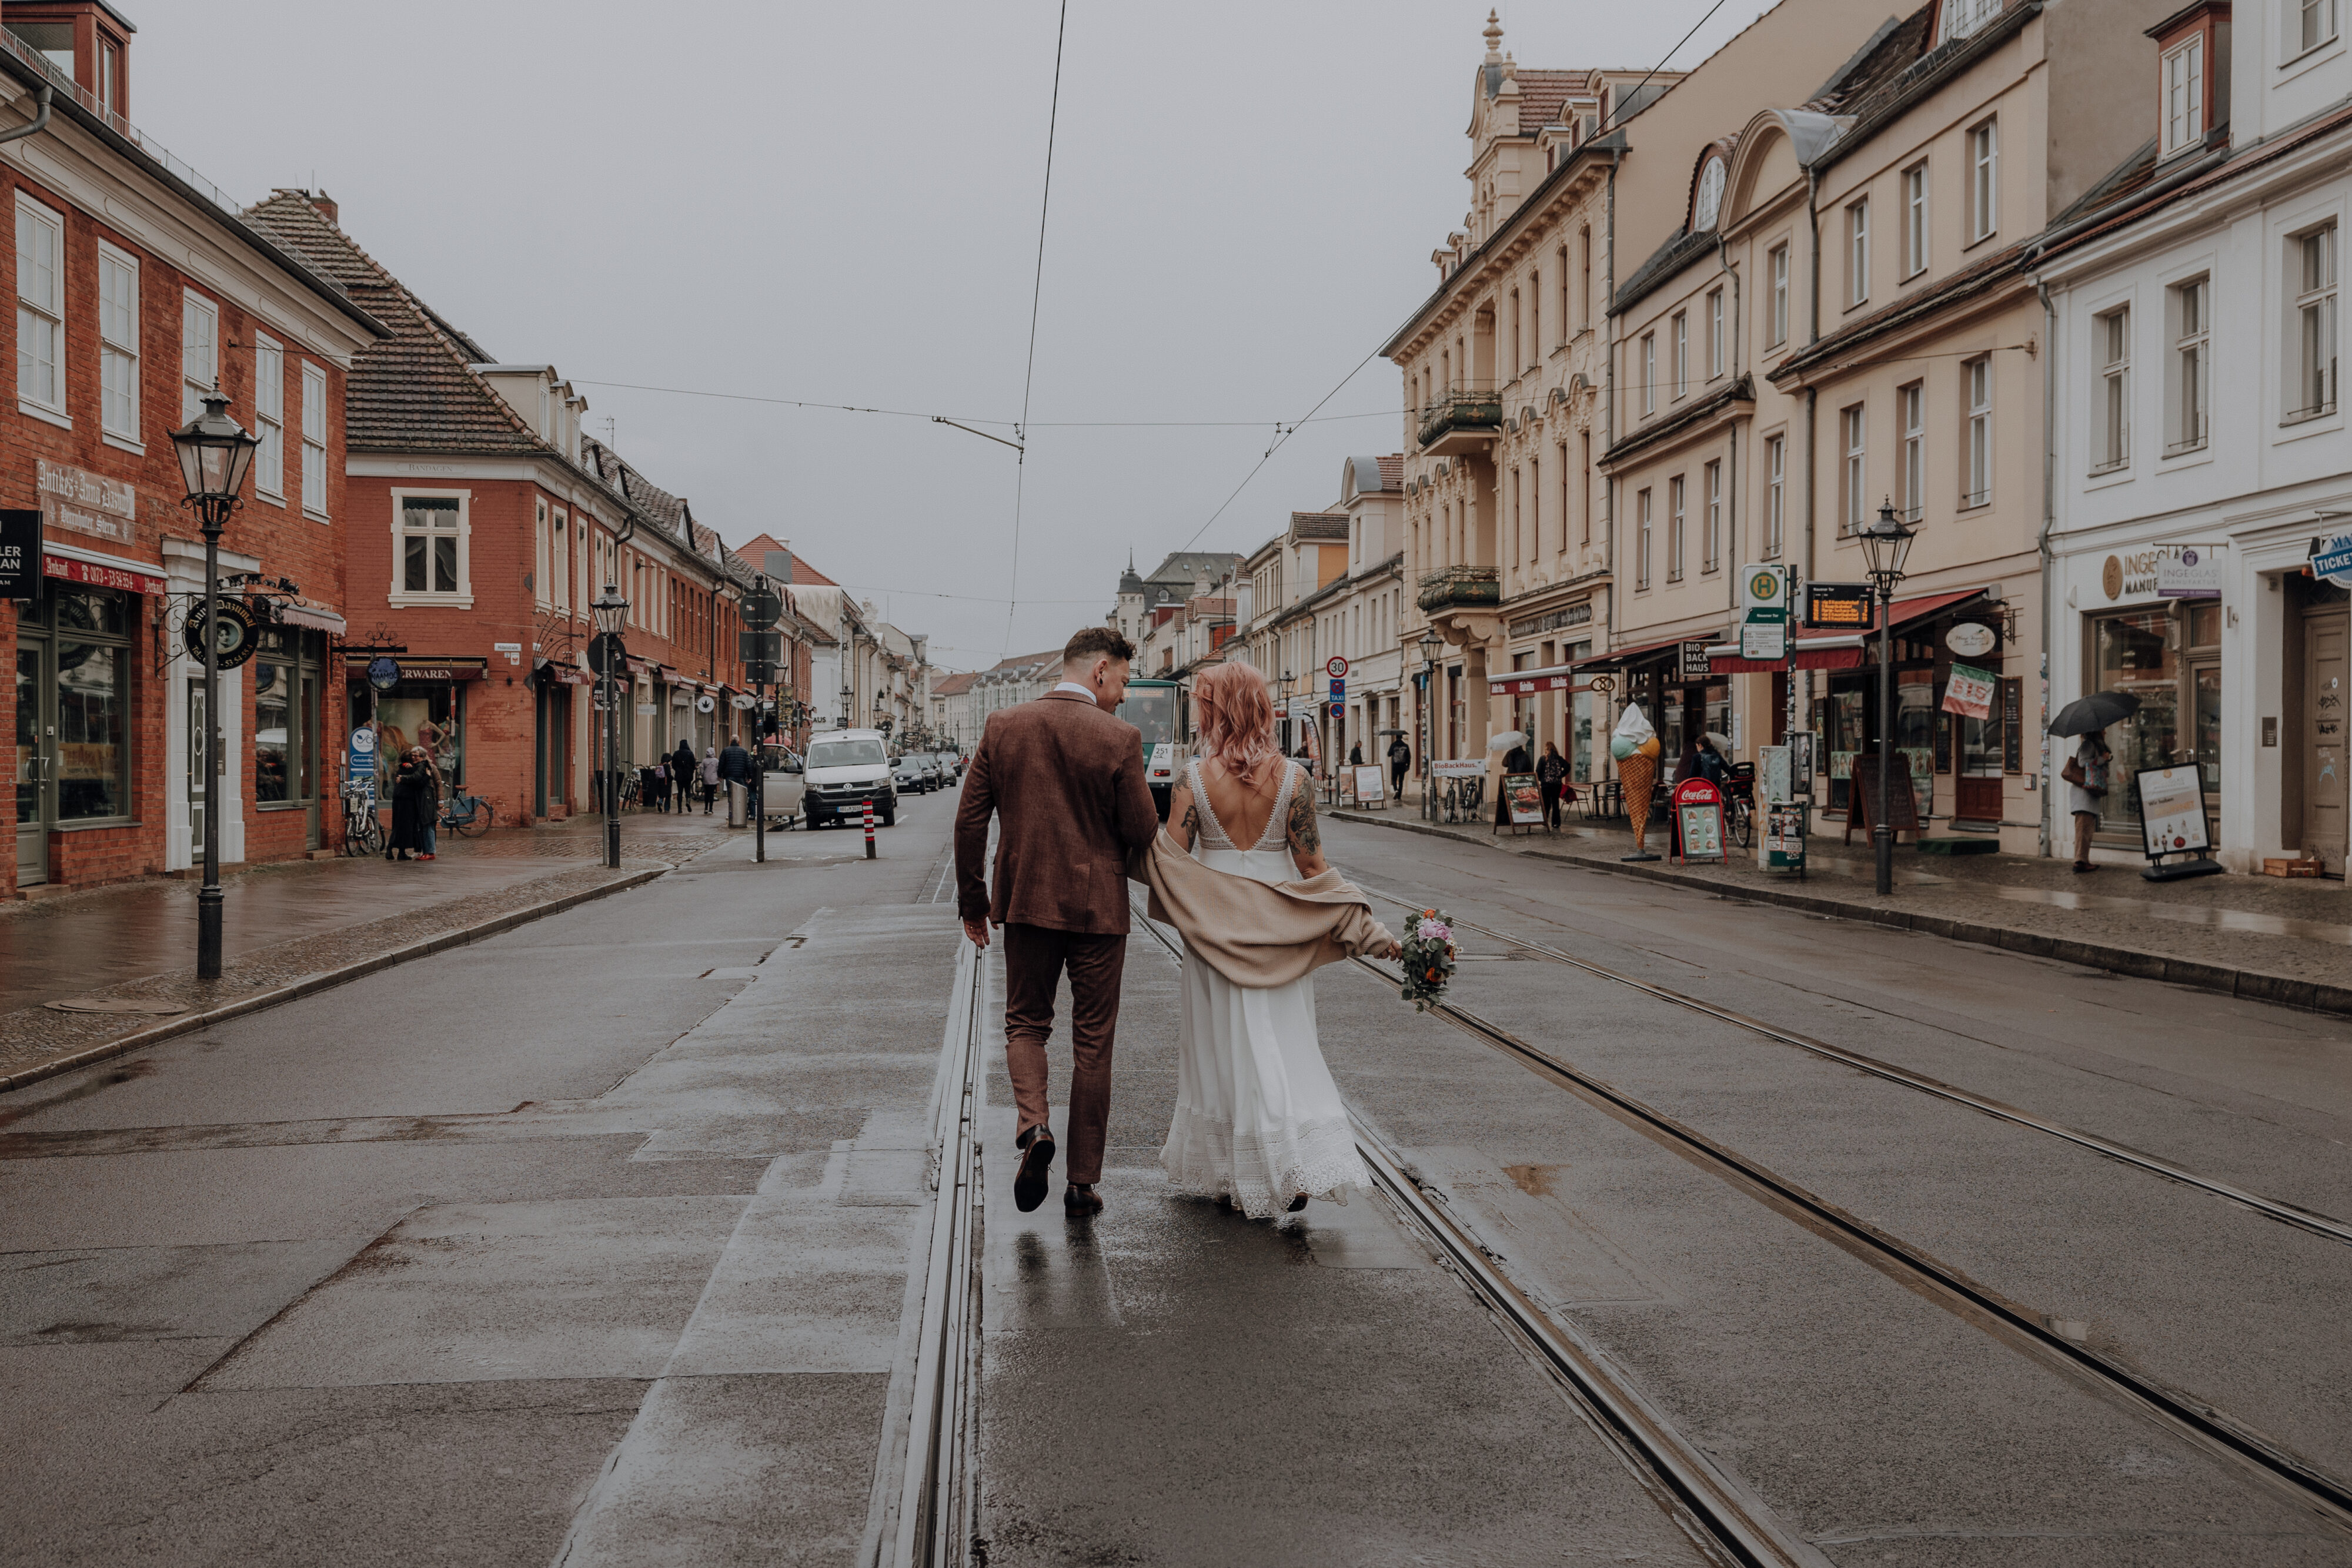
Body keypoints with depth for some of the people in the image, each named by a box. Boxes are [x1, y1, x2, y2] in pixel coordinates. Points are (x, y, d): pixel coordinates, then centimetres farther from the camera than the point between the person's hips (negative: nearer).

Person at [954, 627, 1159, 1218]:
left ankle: (1032, 1125, -9)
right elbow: (1143, 831, -10)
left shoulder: (1003, 727, -1)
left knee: (1026, 1023, 18)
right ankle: (1082, 1182, 14)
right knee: (1092, 1043, 9)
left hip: (1025, 902, 2)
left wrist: (971, 899, 11)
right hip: (1097, 906, -2)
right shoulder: (1119, 739, -12)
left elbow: (969, 820, 1)